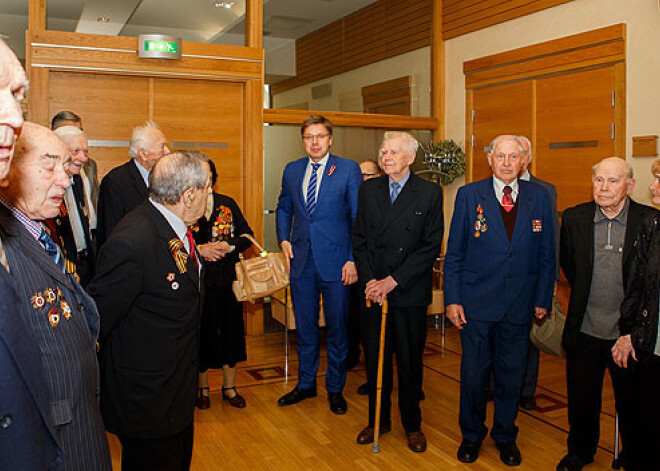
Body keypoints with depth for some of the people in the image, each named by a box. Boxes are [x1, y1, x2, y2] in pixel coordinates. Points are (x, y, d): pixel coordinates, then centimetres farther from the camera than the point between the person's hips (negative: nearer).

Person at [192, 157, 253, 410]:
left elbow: (247, 235, 7)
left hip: (227, 280, 2)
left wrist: (229, 246, -11)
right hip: (196, 281, -2)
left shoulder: (228, 204, 8)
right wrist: (198, 250, -17)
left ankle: (229, 387, 23)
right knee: (201, 333, 6)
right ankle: (202, 387, 25)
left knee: (230, 330, 8)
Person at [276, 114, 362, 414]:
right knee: (304, 326, 14)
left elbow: (359, 218, -5)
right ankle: (305, 384, 31)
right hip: (301, 260, 4)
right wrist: (284, 239, 6)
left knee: (336, 328, 7)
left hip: (335, 261, -3)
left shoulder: (348, 170, -4)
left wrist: (353, 259, -11)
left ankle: (335, 388, 25)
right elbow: (284, 208, 22)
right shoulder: (292, 171, 8)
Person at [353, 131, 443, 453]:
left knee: (410, 360, 8)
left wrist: (393, 281, -14)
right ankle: (378, 420, 27)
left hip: (410, 292, -2)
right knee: (375, 357, 11)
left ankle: (412, 424, 26)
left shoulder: (430, 193, -3)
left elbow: (431, 246, -8)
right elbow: (359, 239, 6)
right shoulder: (368, 189, 7)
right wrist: (369, 281, -7)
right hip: (373, 290, 3)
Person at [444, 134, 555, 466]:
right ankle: (471, 435, 31)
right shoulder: (469, 195, -2)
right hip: (476, 302, -1)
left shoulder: (539, 198, 3)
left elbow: (546, 255, 7)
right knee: (473, 374, 8)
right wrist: (452, 299, -6)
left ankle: (505, 435, 35)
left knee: (511, 375, 13)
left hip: (519, 304, 2)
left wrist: (543, 299, 4)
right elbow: (454, 253, -1)